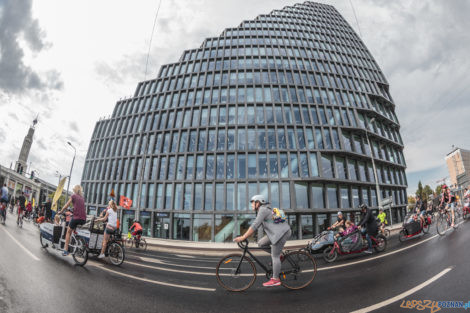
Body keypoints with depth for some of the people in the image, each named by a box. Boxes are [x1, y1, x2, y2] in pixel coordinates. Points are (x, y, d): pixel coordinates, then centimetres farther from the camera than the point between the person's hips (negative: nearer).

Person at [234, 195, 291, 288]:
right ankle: (277, 256, 17)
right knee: (261, 243, 9)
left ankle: (275, 280, 7)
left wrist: (243, 237, -18)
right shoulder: (263, 210, 17)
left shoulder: (263, 210, -14)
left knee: (274, 257, -3)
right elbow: (255, 226, 20)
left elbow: (254, 226, -21)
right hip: (276, 233, 9)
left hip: (281, 233, -9)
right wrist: (244, 235, 17)